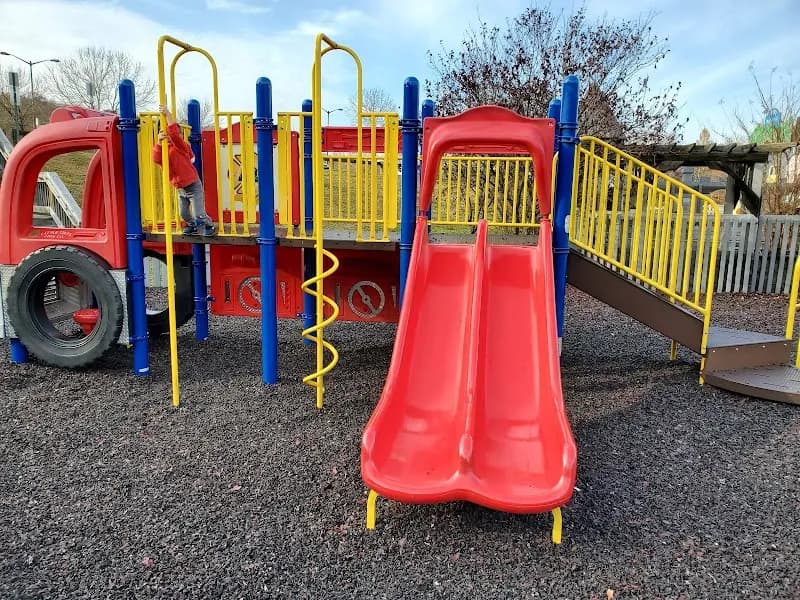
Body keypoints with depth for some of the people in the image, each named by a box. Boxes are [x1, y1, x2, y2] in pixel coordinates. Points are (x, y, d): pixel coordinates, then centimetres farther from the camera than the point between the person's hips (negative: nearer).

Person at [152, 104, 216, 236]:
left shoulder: (181, 146, -15)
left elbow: (174, 133, -33)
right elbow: (156, 159, -16)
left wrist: (168, 114, -34)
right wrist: (159, 142, -29)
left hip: (193, 186, -7)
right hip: (180, 188, 7)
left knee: (198, 215, -6)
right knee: (184, 214, 18)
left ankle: (210, 226, 21)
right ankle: (193, 226, 45)